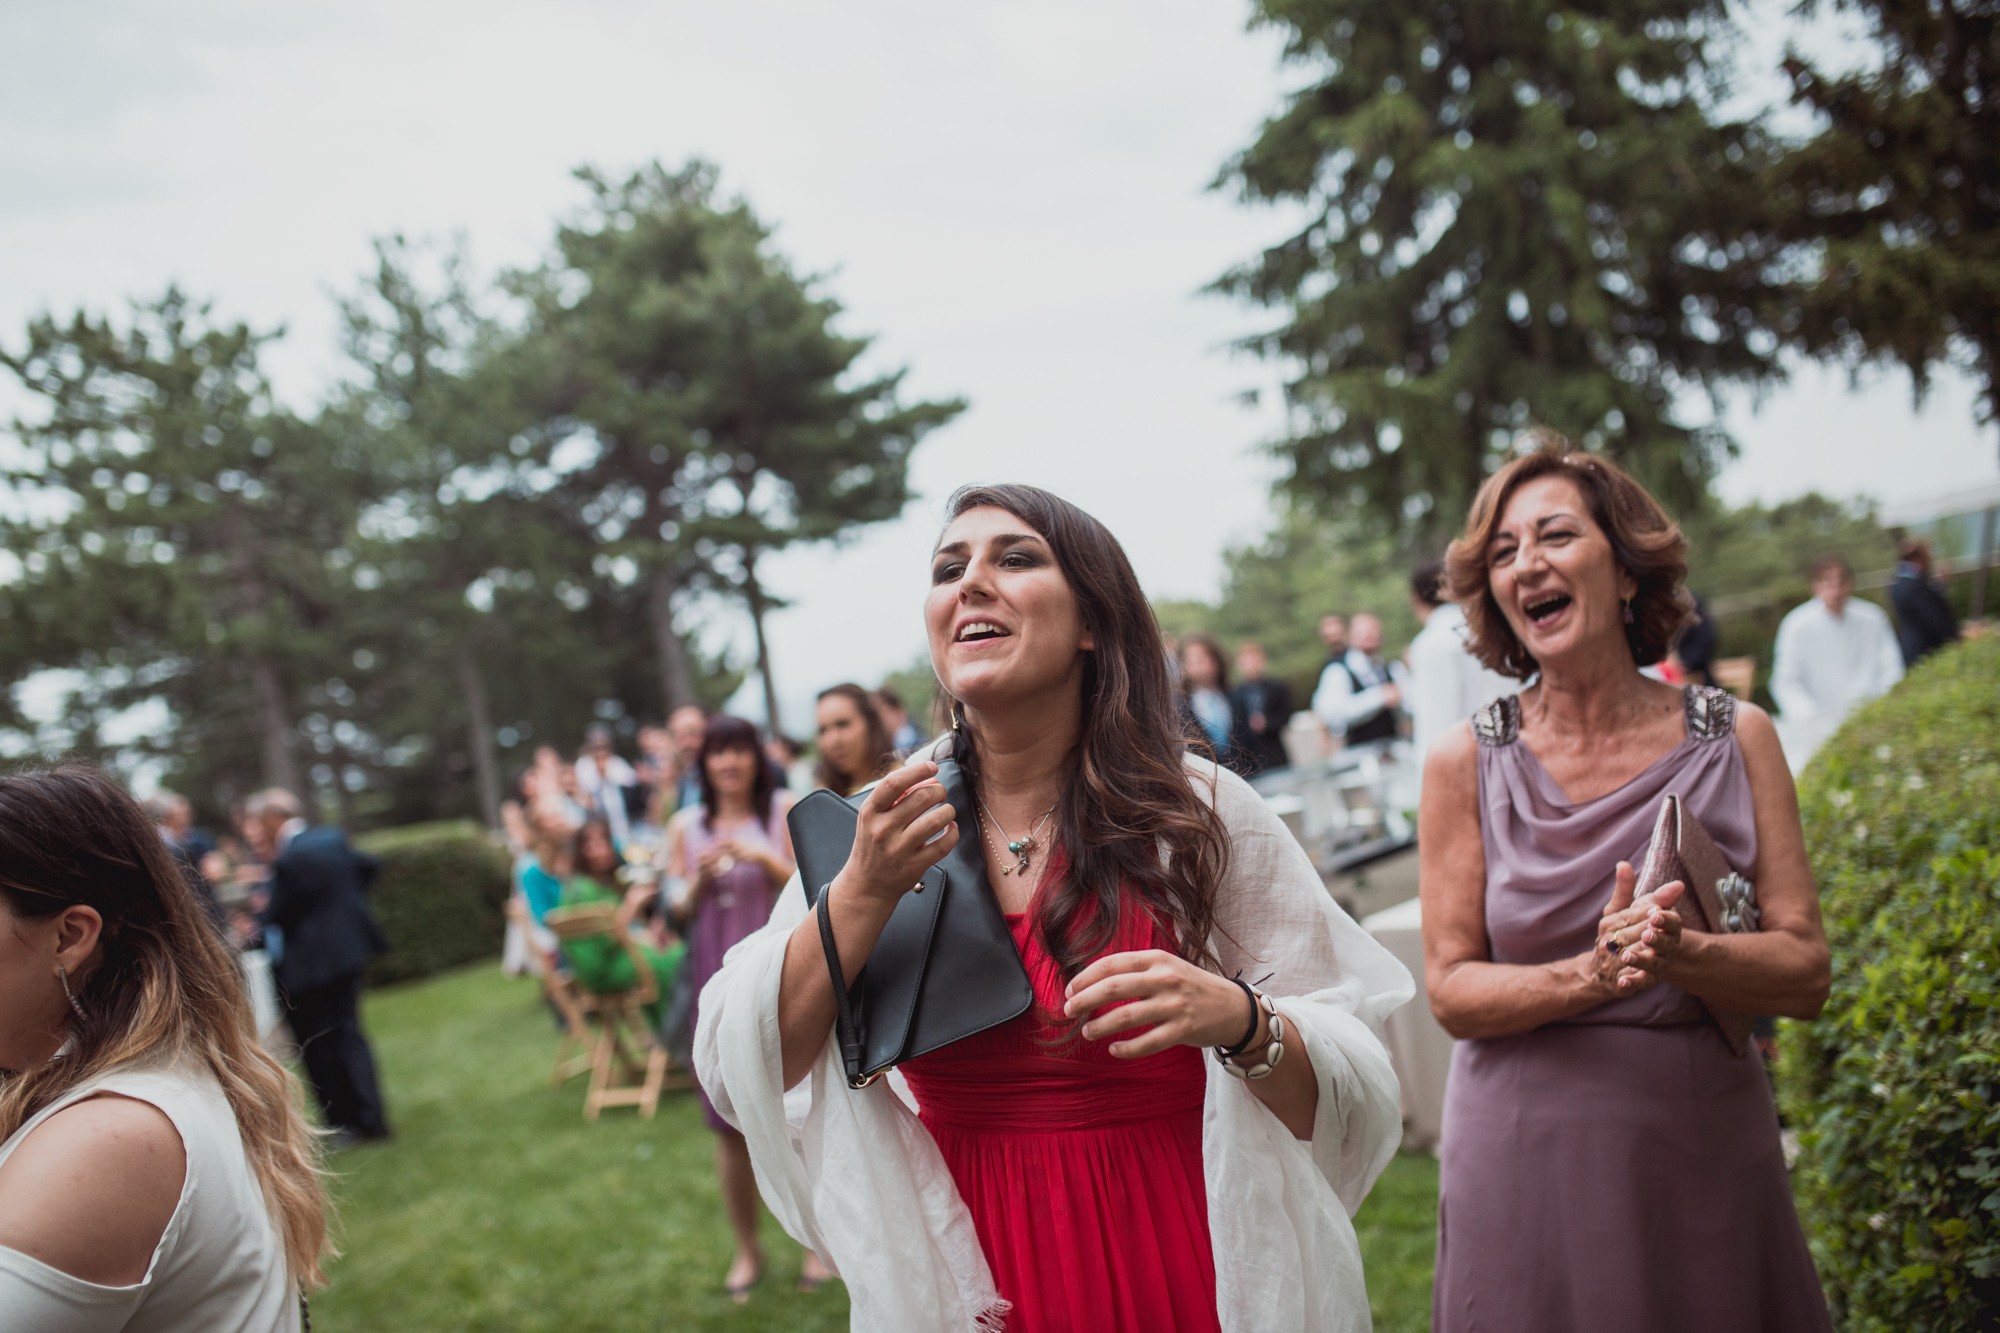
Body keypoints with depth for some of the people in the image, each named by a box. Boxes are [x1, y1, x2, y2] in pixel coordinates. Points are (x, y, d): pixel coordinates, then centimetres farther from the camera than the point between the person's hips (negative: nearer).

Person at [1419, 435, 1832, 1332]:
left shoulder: (1735, 739, -1)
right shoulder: (1466, 762, -4)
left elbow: (1805, 972, -4)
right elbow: (1452, 991, -6)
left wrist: (1675, 954, -23)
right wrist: (1590, 975, -24)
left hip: (1709, 1147, 1)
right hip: (1528, 1151, -1)